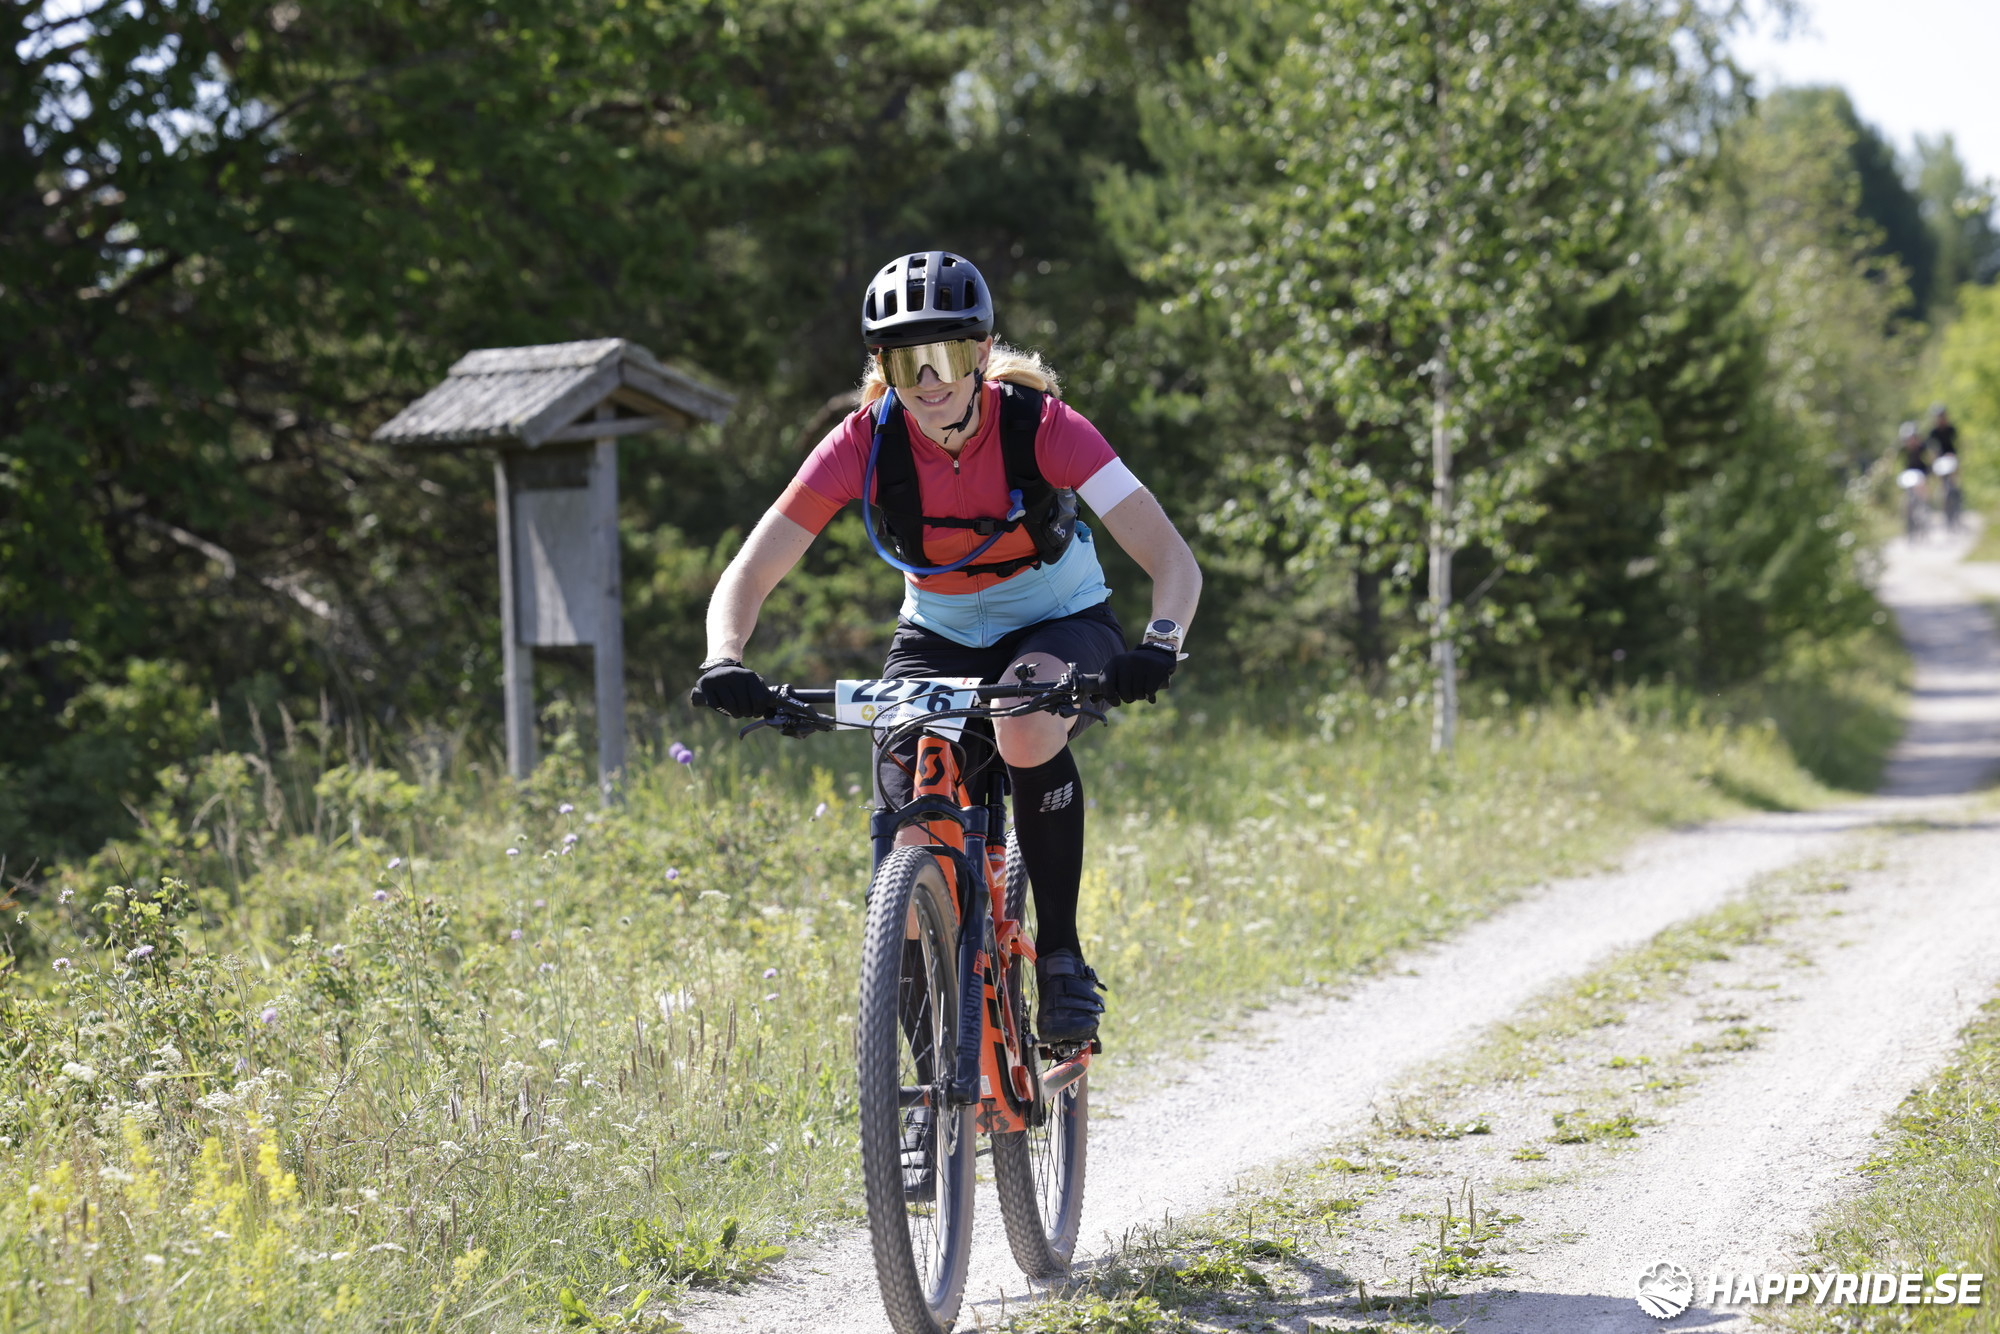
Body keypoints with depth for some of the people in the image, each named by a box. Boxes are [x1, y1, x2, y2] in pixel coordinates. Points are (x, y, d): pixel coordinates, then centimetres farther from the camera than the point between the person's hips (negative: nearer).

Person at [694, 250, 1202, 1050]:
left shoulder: (1040, 426, -25)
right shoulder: (864, 444, -21)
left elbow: (1173, 559, -30)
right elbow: (750, 573, -20)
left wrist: (1159, 647, -50)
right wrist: (725, 660, -41)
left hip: (1060, 627, -2)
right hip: (939, 640, 2)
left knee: (1025, 734, -37)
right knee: (912, 850, -18)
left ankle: (1061, 956, -19)